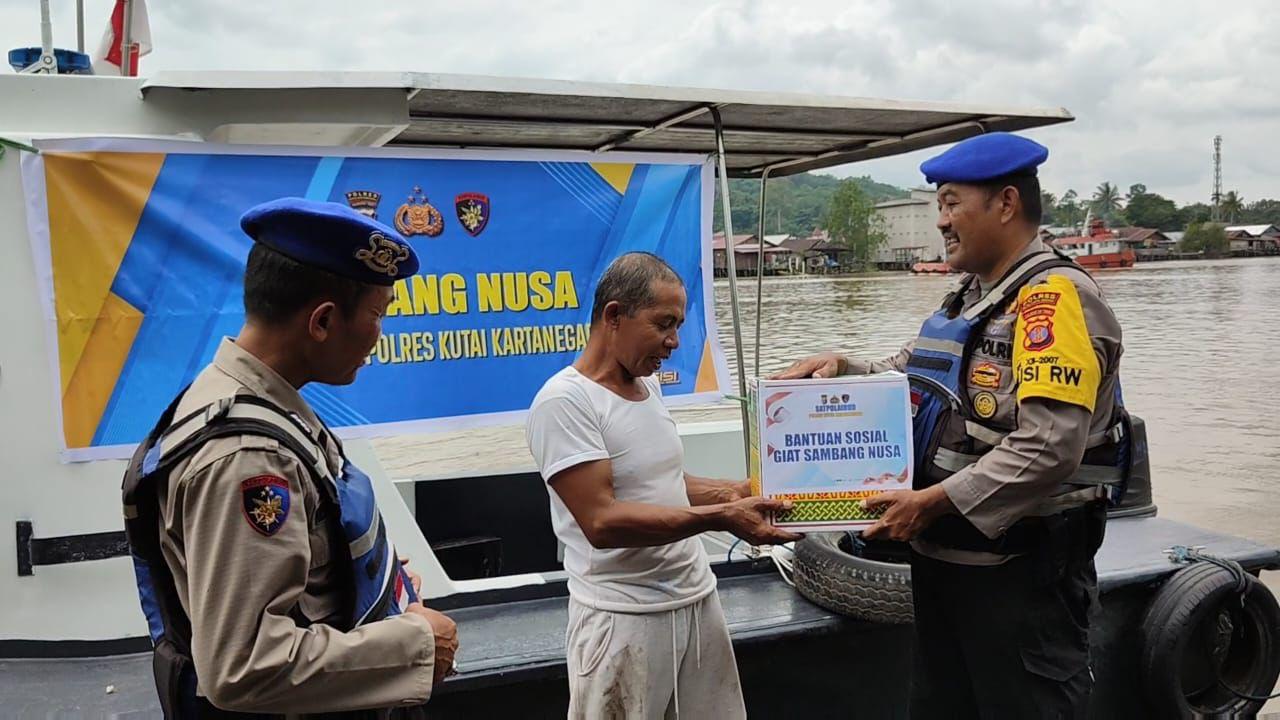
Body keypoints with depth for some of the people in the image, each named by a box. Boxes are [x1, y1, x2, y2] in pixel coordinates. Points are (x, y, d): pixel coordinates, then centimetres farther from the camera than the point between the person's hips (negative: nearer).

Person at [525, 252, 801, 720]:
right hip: (625, 616, -7)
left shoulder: (647, 385, 9)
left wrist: (729, 492, 3)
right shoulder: (564, 401, -16)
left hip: (697, 597, 7)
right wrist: (720, 517, -24)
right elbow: (602, 521, -23)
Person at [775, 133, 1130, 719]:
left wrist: (935, 501, -23)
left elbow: (1048, 448, -26)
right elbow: (907, 376, 22)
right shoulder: (969, 297, 13)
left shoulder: (1054, 297, -16)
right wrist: (842, 369, 3)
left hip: (1022, 569, -9)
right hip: (944, 555, 9)